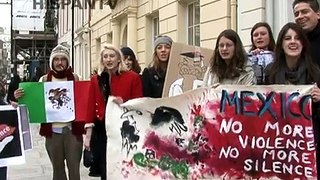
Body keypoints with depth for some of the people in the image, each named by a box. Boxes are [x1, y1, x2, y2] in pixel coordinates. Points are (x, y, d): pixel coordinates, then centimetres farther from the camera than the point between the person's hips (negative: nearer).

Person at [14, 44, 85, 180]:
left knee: (74, 168, 3)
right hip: (52, 131, 1)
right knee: (57, 168, 13)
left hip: (72, 130, -1)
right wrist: (20, 98, -8)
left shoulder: (75, 78, 1)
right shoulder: (44, 80, 3)